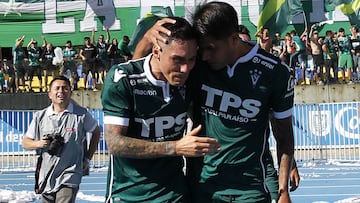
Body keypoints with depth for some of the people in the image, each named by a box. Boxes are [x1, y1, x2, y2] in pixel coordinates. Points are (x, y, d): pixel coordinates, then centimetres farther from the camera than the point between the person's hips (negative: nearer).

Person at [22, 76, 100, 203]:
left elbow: (96, 132, 14)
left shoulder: (81, 114, -3)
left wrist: (87, 158, 9)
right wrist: (39, 143, -11)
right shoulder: (40, 116, 5)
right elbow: (25, 142, 10)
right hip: (46, 177, 4)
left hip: (69, 177, -4)